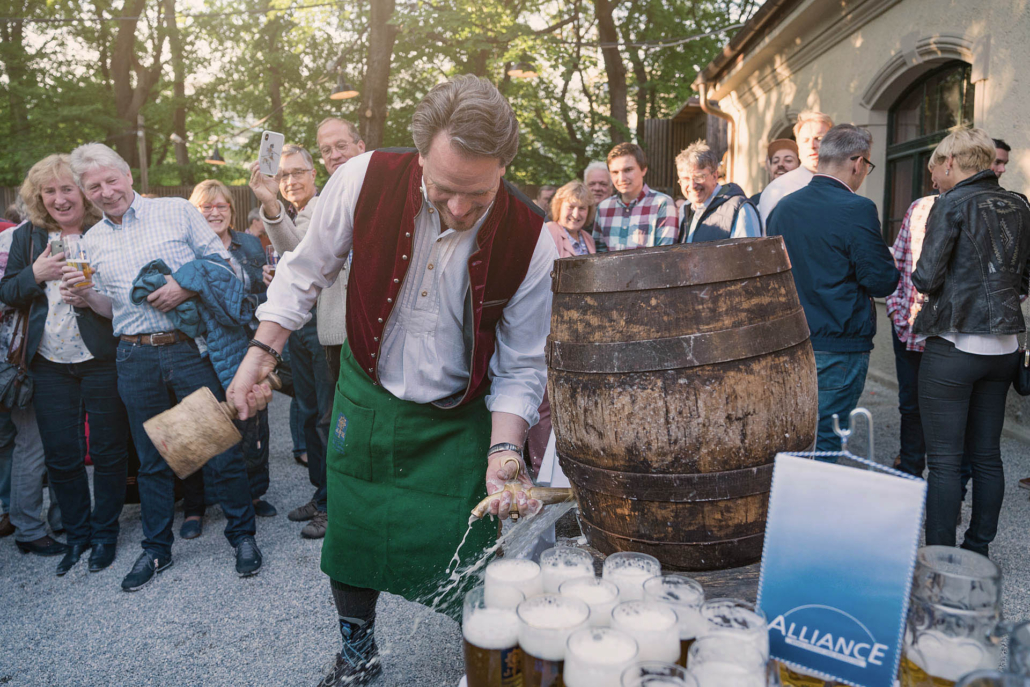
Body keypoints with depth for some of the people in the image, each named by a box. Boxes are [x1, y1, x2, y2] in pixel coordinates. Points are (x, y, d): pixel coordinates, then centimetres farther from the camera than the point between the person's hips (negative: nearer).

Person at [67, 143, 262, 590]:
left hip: (191, 348, -3)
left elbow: (223, 264, 1)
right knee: (151, 459, 14)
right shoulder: (92, 241, 12)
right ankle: (156, 548, 29)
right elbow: (110, 309, 17)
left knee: (219, 448, 1)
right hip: (135, 359, 4)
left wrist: (187, 286, -15)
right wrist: (84, 292, -3)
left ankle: (242, 535, 19)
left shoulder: (177, 211, 1)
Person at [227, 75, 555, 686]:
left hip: (458, 422, -1)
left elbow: (520, 367, -12)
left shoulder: (531, 241, -21)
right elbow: (306, 273, -2)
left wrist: (504, 451, -25)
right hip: (366, 398, 2)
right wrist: (261, 353, -3)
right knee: (350, 535, 13)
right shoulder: (366, 181, -20)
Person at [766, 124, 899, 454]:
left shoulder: (784, 206, 6)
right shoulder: (856, 209, -14)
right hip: (839, 348, -6)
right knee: (823, 443, 3)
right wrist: (889, 266, 10)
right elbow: (883, 281, -11)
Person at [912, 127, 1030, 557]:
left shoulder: (953, 204, -10)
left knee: (944, 460, -1)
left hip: (953, 347, -7)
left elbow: (926, 278, -14)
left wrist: (920, 274, 7)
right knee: (987, 455, 14)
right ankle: (978, 551, 25)